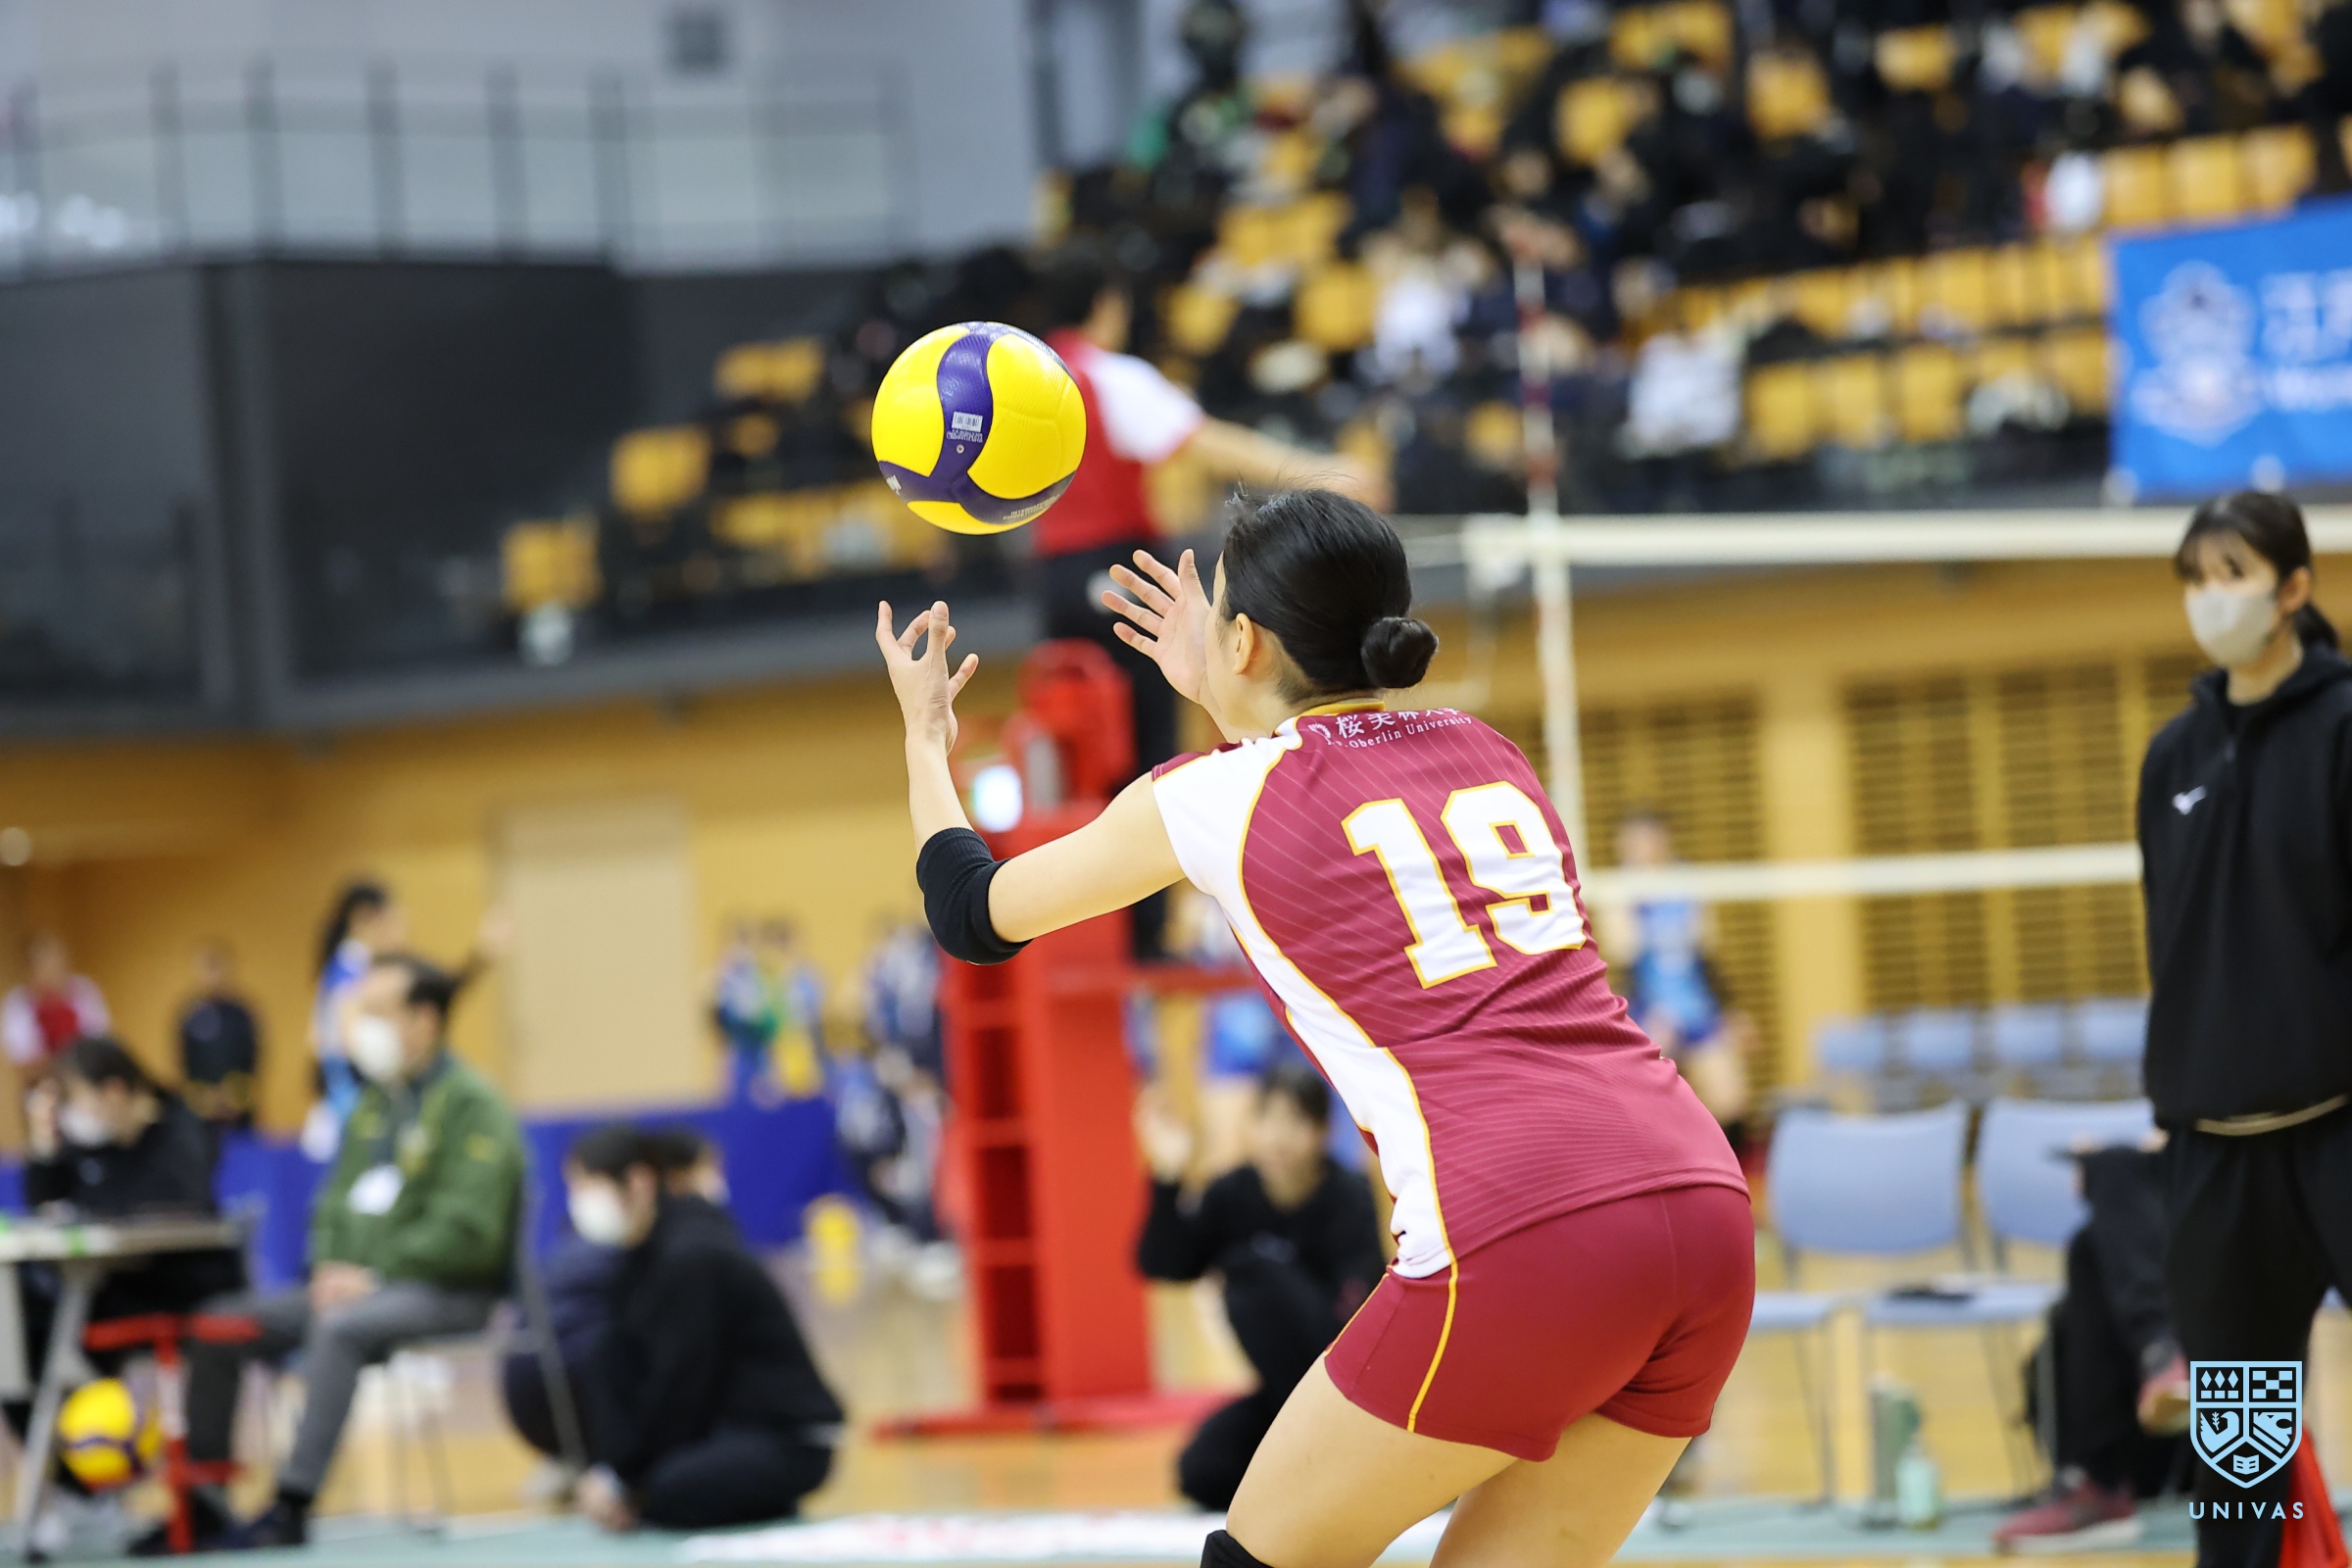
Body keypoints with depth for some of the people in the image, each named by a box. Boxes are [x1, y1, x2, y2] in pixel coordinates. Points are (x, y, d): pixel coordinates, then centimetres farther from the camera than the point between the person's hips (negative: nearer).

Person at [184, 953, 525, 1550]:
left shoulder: (470, 1104, -10)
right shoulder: (375, 1104, 17)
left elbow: (466, 1231, -18)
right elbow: (336, 1204, 21)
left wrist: (373, 1277, -19)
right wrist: (330, 1267, 0)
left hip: (447, 1292, -9)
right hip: (355, 1284, 9)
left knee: (338, 1329, -37)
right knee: (222, 1325, -3)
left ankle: (291, 1509, -37)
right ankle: (201, 1500, -2)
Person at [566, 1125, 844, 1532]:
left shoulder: (692, 1257, -19)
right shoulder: (639, 1258, 10)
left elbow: (677, 1384, -19)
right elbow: (619, 1372, 4)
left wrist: (624, 1478, -12)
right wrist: (608, 1468, -9)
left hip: (789, 1440, -10)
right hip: (725, 1428, 10)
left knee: (674, 1490, -33)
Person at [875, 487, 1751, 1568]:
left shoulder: (1217, 797, 7)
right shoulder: (1485, 751, 21)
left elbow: (977, 917, 25)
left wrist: (923, 736, 42)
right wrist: (1227, 706, 52)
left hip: (1523, 1248, -6)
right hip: (1704, 1211, 6)